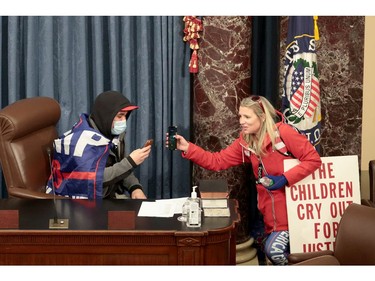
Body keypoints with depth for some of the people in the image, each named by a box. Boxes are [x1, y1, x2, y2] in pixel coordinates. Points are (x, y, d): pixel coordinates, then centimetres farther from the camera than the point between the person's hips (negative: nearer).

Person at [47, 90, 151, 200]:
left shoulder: (112, 133, 3)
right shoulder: (85, 140, -21)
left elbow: (119, 167, 10)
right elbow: (95, 178, -26)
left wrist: (135, 187, -9)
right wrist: (131, 162, -23)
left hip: (105, 197, 8)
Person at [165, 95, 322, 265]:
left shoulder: (283, 132, -14)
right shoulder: (245, 142, 5)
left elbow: (313, 159, -15)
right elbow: (217, 161, 2)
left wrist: (285, 179, -22)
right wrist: (187, 148, -9)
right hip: (271, 211, 6)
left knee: (274, 249, -14)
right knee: (272, 250, 9)